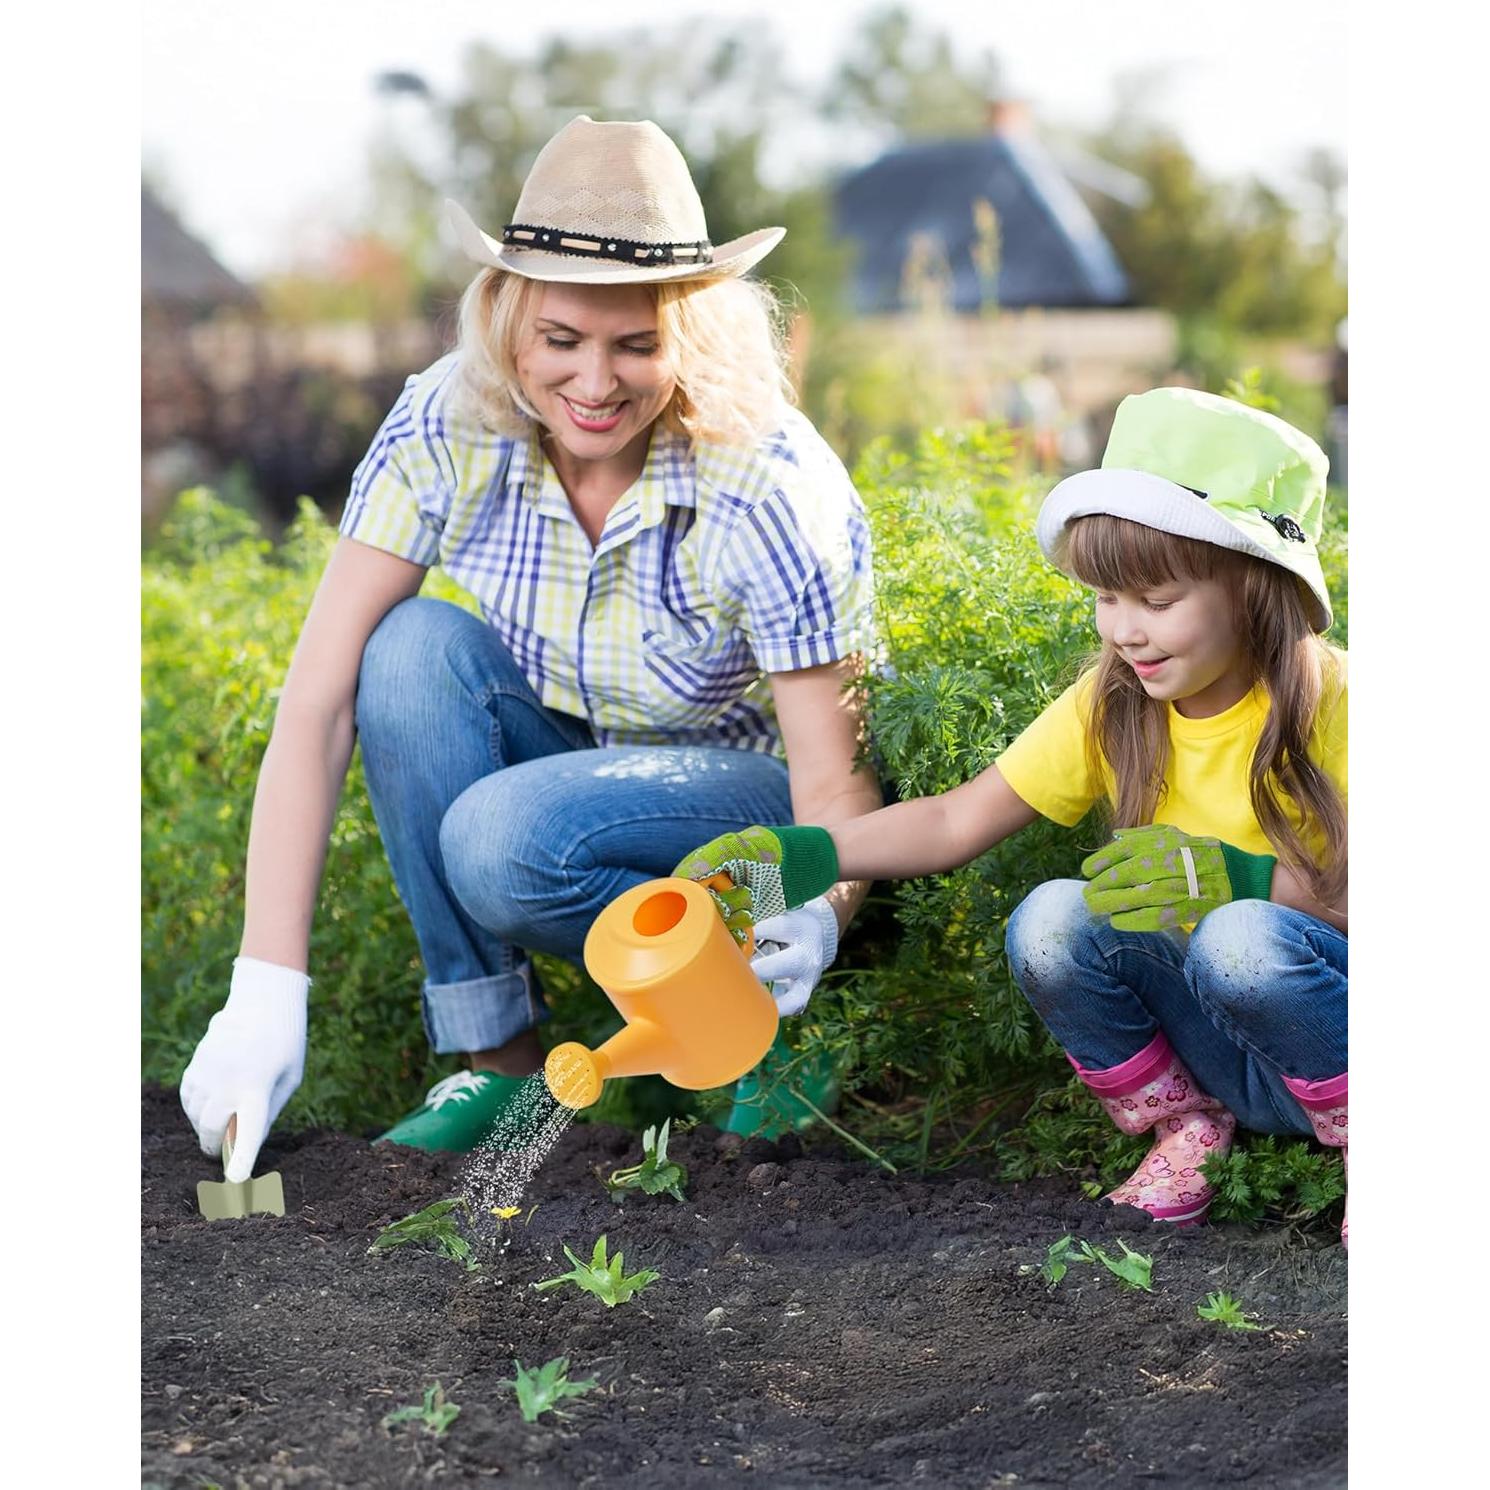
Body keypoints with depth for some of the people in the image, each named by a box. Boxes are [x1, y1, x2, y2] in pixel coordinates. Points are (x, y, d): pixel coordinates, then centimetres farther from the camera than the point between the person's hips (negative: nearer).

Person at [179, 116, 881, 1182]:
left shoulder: (770, 488, -28)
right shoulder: (448, 426, -20)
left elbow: (841, 789, -24)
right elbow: (317, 701, -24)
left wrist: (818, 918, -48)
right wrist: (268, 989, -34)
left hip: (752, 791, -4)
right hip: (565, 759, 5)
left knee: (504, 839, -34)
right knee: (414, 647, -26)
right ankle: (495, 1055, -16)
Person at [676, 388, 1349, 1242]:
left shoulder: (1328, 705, -15)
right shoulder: (1112, 706, -1)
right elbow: (958, 822, -1)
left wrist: (1243, 877, -29)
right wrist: (799, 857, -14)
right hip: (1218, 1058, 4)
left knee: (1241, 941, -35)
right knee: (1050, 922, -22)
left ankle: (1362, 1143, -9)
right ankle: (1182, 1124, 1)